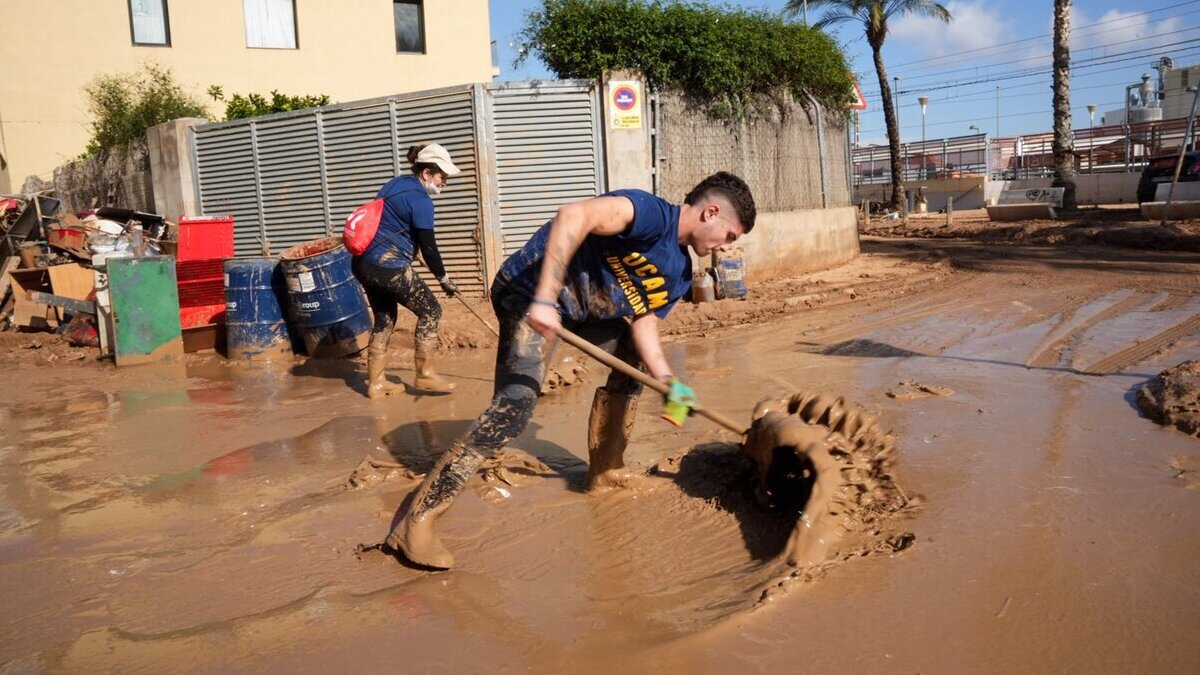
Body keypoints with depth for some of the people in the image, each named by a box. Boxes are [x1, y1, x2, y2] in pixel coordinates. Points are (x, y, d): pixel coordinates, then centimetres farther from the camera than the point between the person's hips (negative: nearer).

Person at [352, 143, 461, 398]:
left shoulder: (395, 184, 14)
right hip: (388, 266, -9)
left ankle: (376, 382, 22)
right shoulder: (421, 201, -12)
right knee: (430, 311, 4)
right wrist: (444, 279, 3)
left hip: (364, 263, 9)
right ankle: (424, 375, 9)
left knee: (384, 319, 19)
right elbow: (428, 248, -10)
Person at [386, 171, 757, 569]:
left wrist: (668, 381, -13)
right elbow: (575, 216, -35)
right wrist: (545, 299, -42)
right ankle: (418, 521, -17)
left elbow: (643, 323, 4)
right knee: (515, 406, -22)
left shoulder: (679, 274, 9)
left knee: (632, 357, 20)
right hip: (532, 292, -10)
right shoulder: (655, 215, -21)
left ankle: (605, 472, 30)